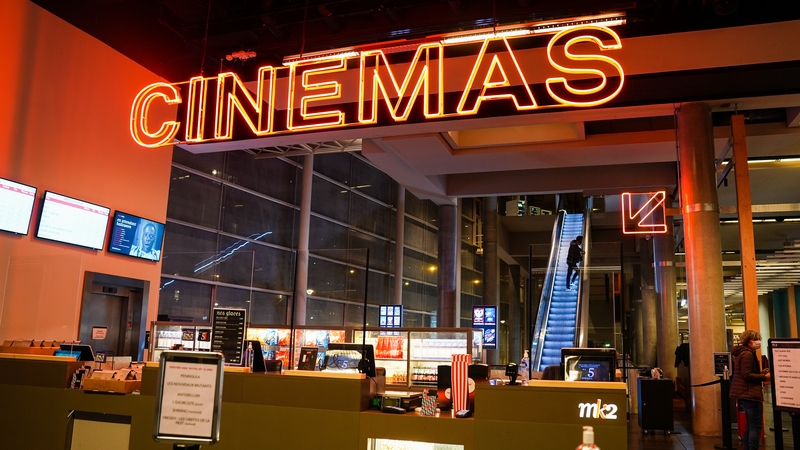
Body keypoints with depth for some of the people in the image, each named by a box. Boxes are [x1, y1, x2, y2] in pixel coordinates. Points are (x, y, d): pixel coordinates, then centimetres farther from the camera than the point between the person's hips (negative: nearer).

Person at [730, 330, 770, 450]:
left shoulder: (742, 353, 16)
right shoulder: (748, 354, -16)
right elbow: (747, 375, -22)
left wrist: (762, 372, 10)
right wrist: (764, 377, -15)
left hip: (745, 393, 11)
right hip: (750, 394, -11)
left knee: (750, 426, 16)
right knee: (755, 427, -8)